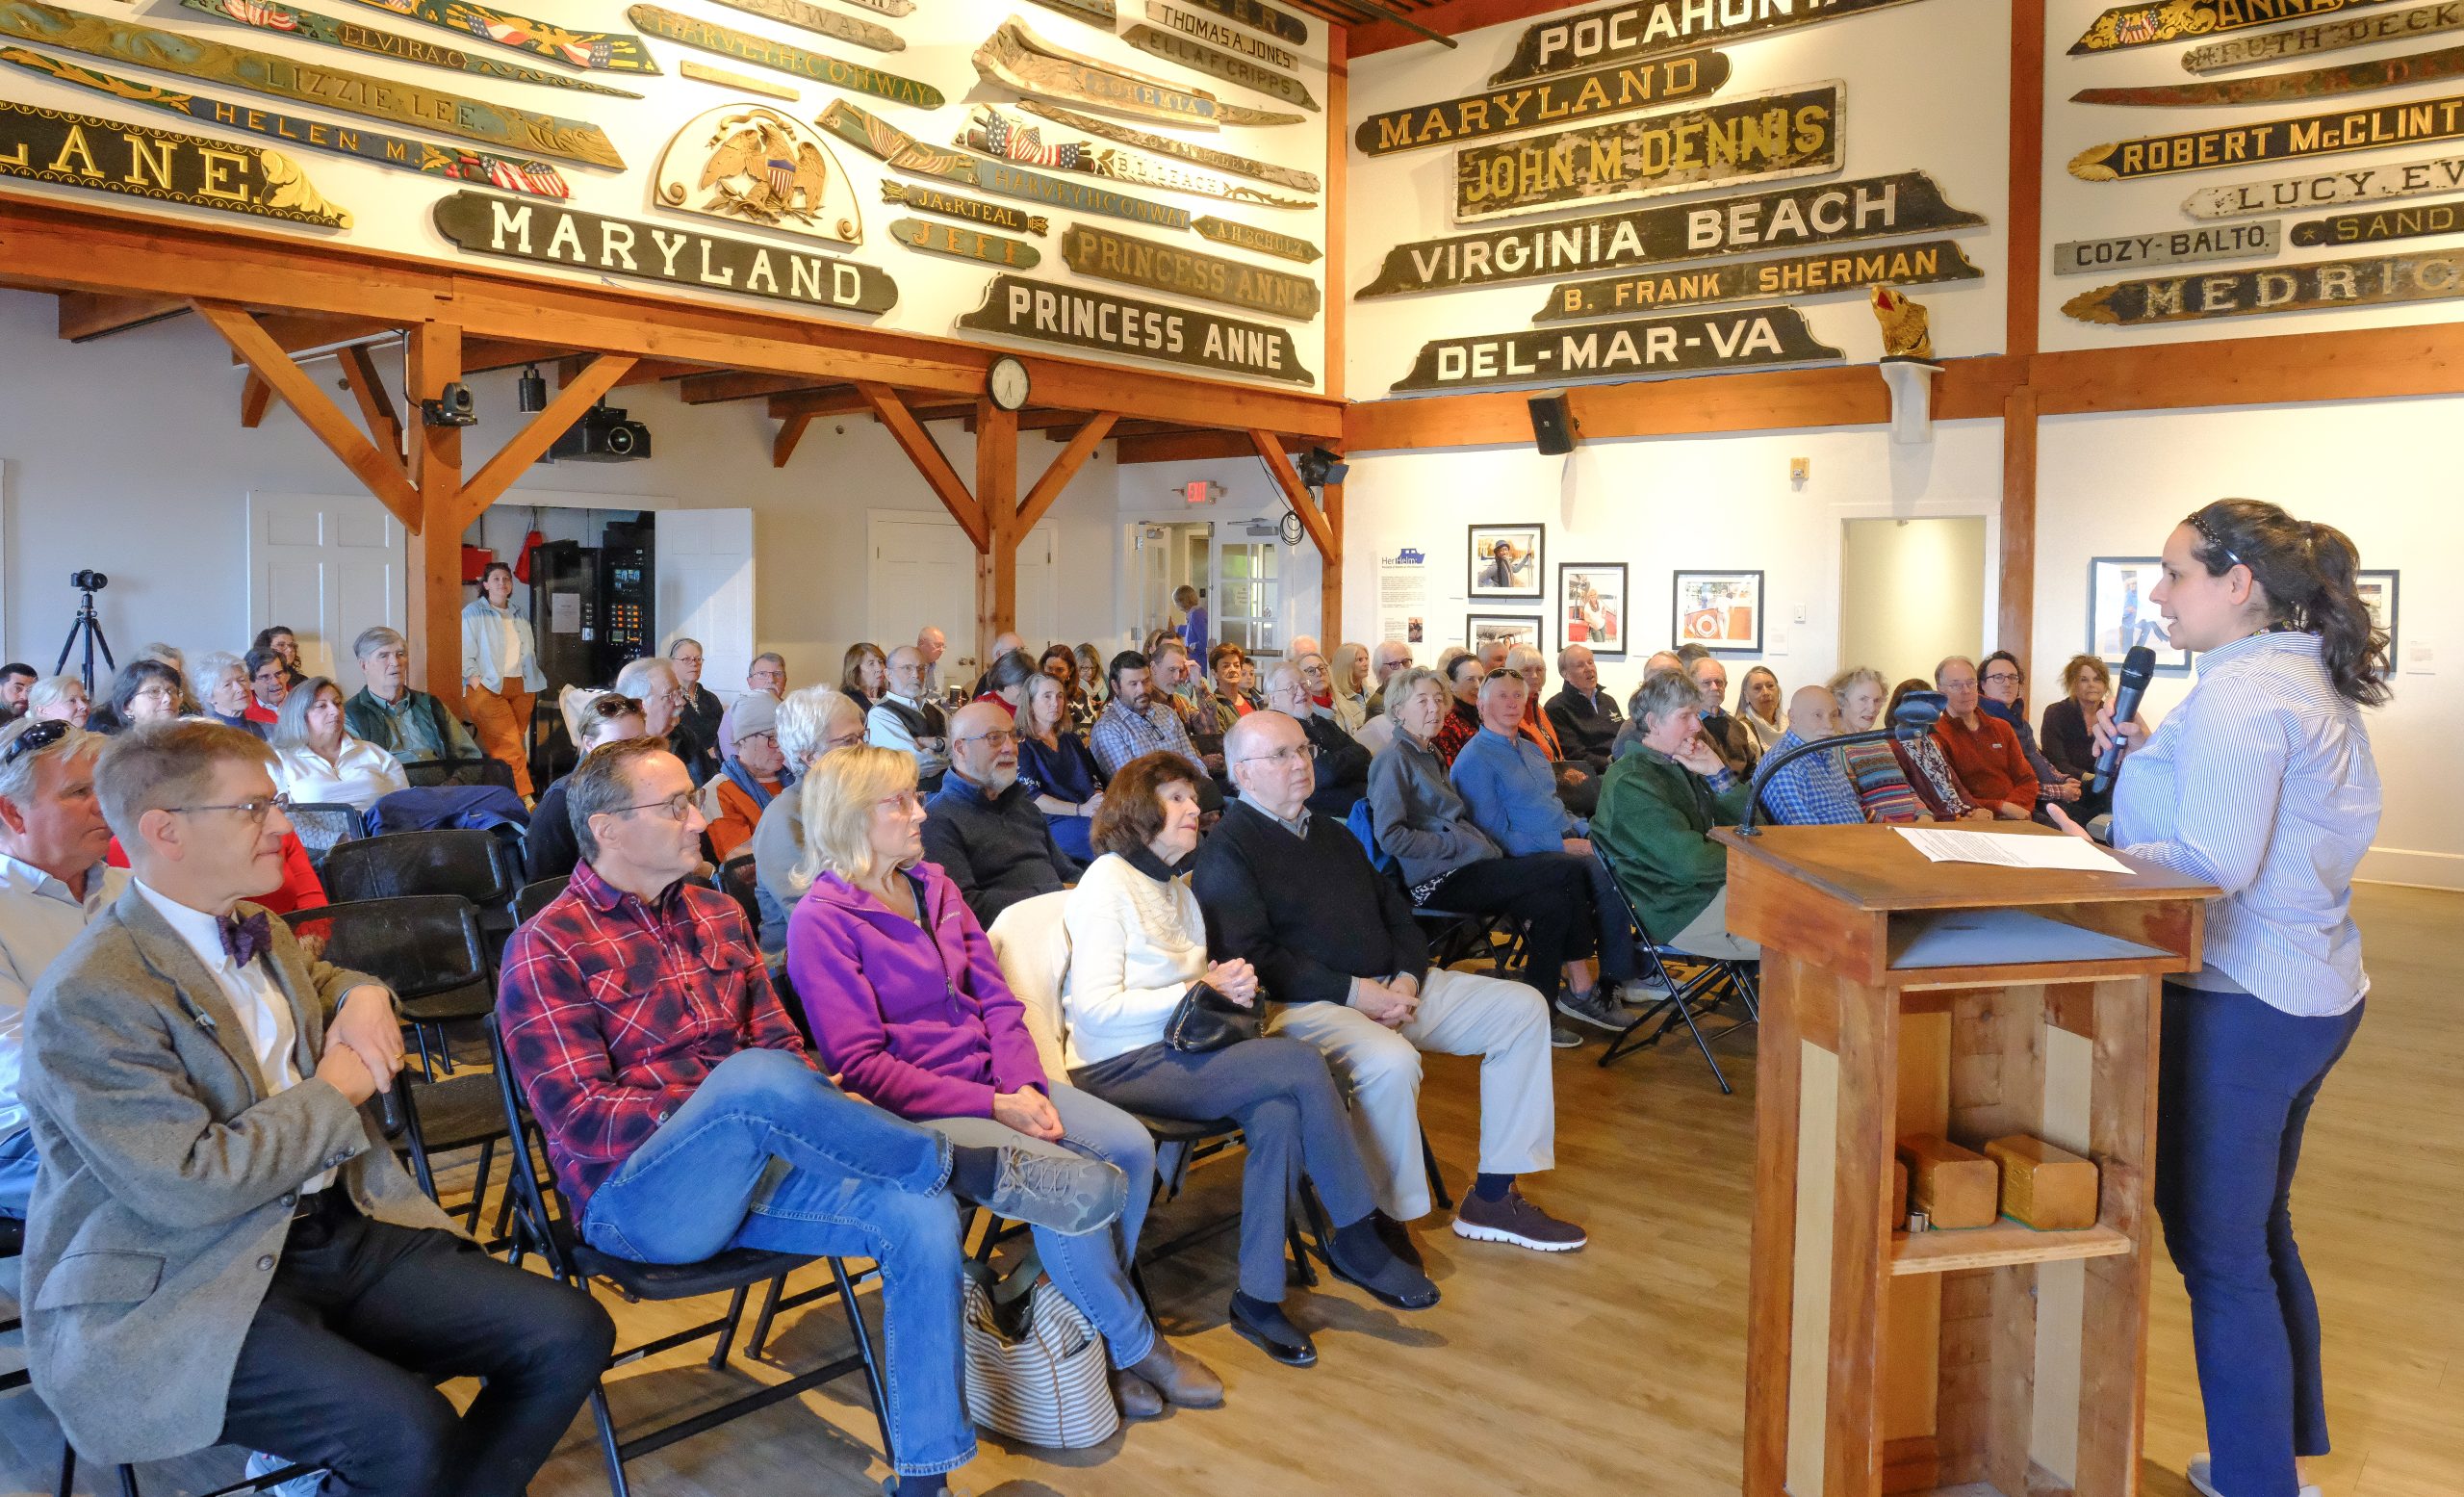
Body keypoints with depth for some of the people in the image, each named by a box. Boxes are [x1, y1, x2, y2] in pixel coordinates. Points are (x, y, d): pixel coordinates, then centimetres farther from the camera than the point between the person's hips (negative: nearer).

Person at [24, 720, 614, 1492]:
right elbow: (186, 1186, -23)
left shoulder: (260, 933, 11)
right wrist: (334, 1093, -10)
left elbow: (321, 979, 35)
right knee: (410, 1434, -32)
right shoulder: (88, 997, -16)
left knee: (572, 1335, -10)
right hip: (179, 1291, -8)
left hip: (337, 1227, 8)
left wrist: (363, 996, 10)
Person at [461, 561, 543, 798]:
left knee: (516, 742, 0)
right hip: (488, 688, -6)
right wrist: (476, 682, -13)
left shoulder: (519, 617, 21)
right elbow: (466, 653, -3)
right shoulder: (473, 613, 5)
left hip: (521, 688, 6)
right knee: (509, 746, -17)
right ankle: (524, 798, -21)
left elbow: (530, 654, 24)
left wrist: (534, 684, 13)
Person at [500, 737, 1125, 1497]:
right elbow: (578, 1118, -15)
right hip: (635, 1199, -6)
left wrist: (808, 1114, -8)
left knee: (922, 1217, -20)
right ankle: (974, 1168, -21)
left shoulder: (716, 914, 12)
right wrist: (735, 1106, -21)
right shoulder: (547, 949, -8)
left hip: (748, 1173, 6)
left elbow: (782, 1043, 15)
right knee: (756, 1078, -37)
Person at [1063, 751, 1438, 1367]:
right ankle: (1358, 1241, -10)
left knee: (1278, 1113, -26)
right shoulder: (1107, 882, -6)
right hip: (1121, 1067, -7)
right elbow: (1095, 1009, -15)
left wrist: (1228, 985, 1)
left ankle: (1259, 1298, -20)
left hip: (1176, 1051, 8)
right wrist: (1200, 992, -16)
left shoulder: (1178, 885, 19)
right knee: (1304, 1064, -24)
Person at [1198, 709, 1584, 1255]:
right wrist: (1354, 992, -18)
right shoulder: (1227, 851, -6)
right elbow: (1251, 959, -17)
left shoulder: (1332, 835, 22)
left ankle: (1492, 1197, 1)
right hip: (1303, 1004, -8)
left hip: (1390, 988, 9)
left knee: (1523, 1008, -1)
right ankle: (1381, 1221, -15)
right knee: (1391, 1062, -38)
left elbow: (1396, 914, 22)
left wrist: (1407, 979, 0)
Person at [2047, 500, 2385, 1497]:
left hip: (2239, 1004, -11)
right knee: (2260, 1232, 22)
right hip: (2311, 993, 11)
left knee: (2218, 1254, 1)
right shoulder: (2313, 681, 13)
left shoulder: (2240, 692, -19)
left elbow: (2215, 863, -25)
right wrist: (2150, 756, 11)